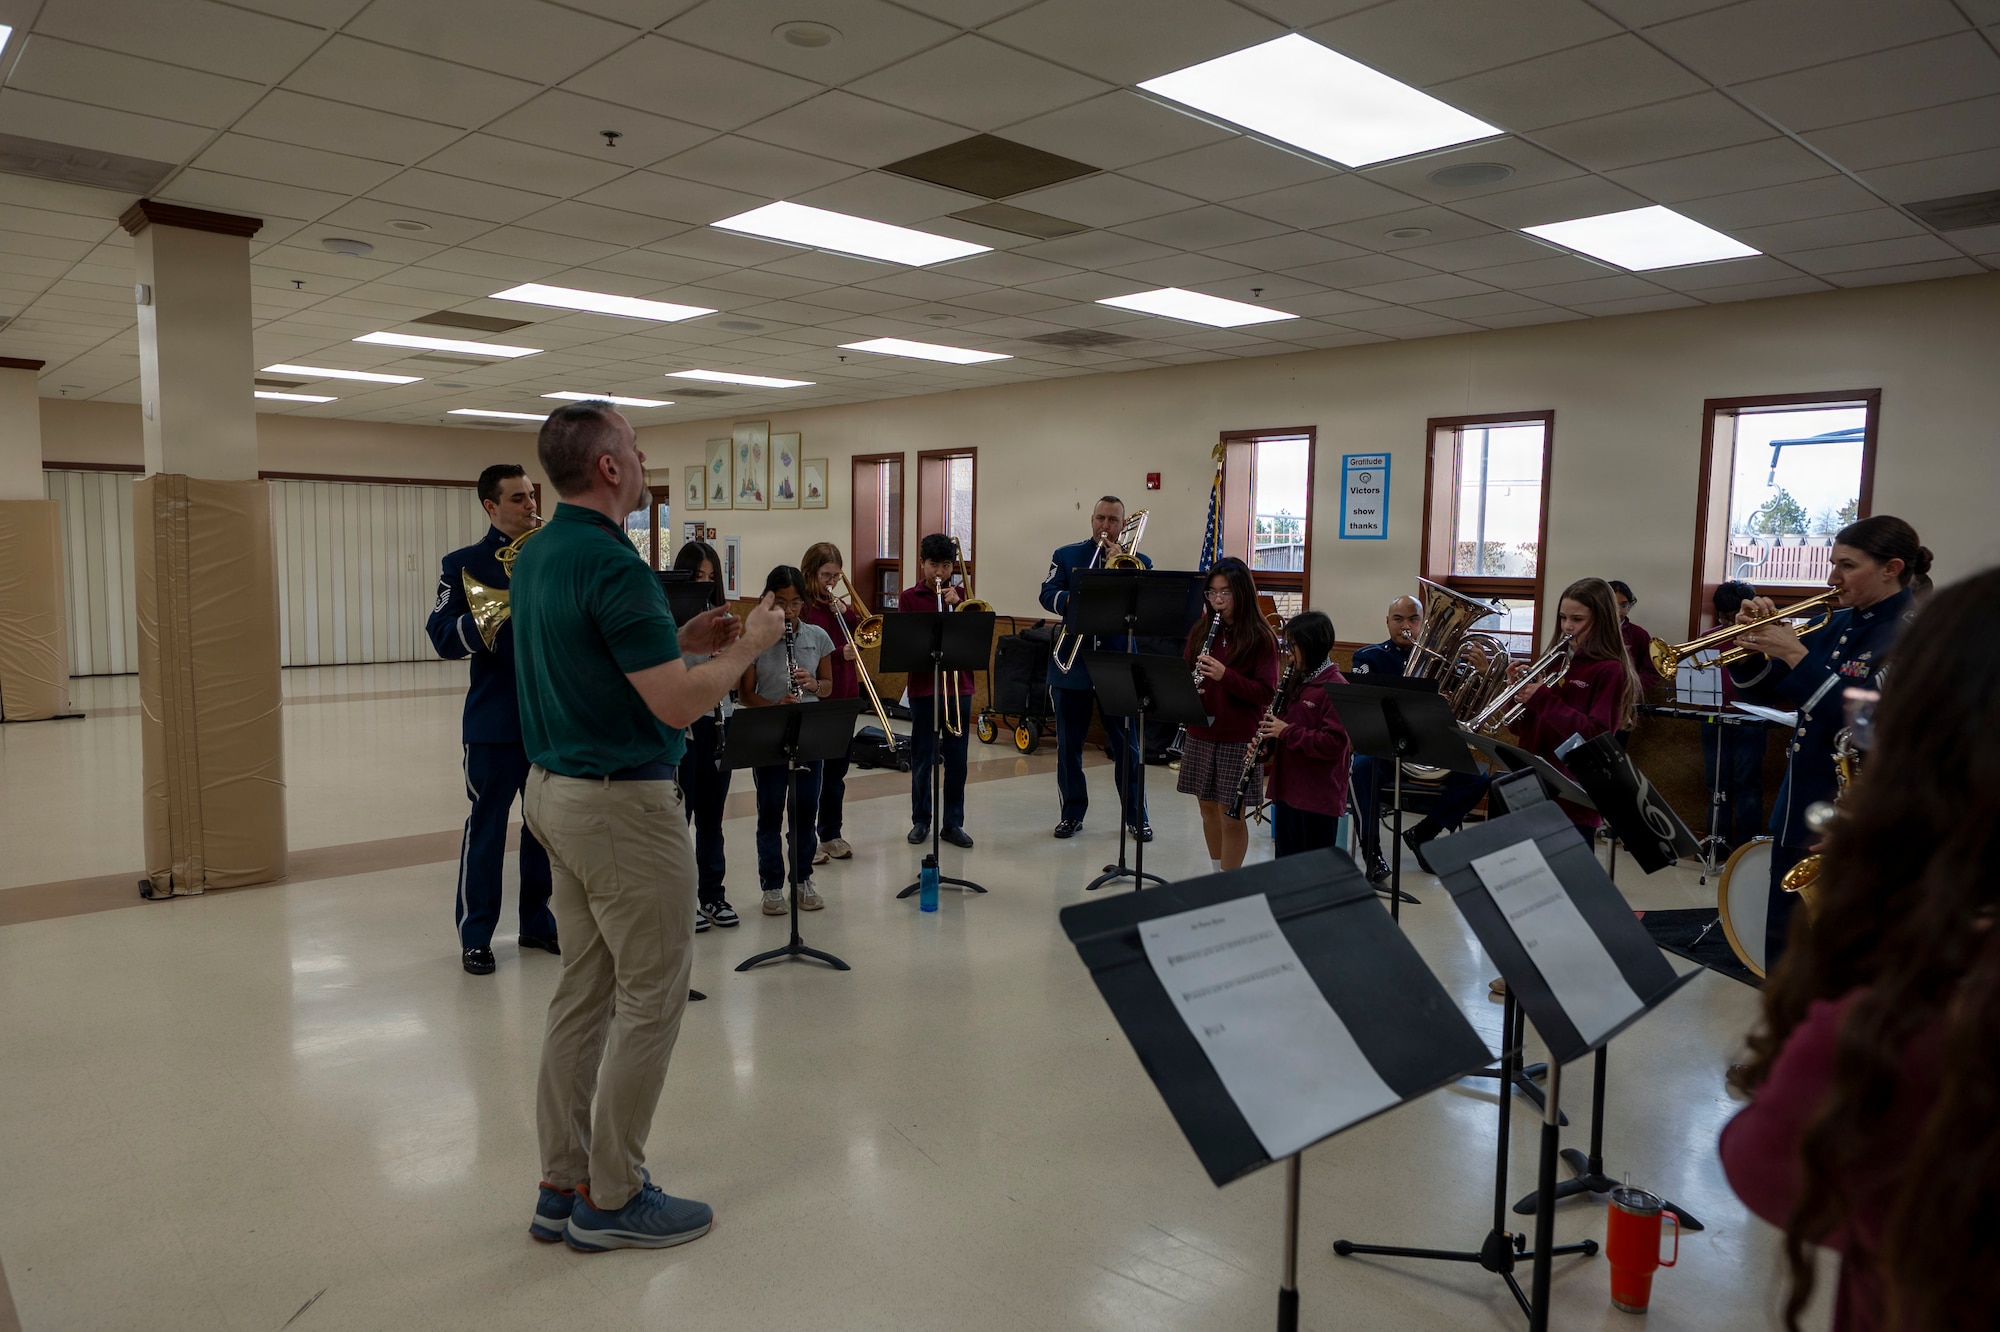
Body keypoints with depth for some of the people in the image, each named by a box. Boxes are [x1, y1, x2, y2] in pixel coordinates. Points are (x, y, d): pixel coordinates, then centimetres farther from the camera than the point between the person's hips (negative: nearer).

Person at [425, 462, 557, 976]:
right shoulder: (465, 564, -1)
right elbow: (445, 640, -10)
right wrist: (506, 606, -21)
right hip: (496, 720, -4)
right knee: (487, 825, 3)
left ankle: (537, 922, 25)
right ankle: (475, 935, 14)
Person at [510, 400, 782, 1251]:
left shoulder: (536, 556, 9)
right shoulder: (613, 565, -21)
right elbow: (678, 704, -24)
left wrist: (683, 638, 14)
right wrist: (749, 646, -8)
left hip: (555, 789, 10)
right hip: (622, 802, -10)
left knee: (584, 990, 16)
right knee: (649, 996, 3)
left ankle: (564, 1184, 25)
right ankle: (612, 1198, 14)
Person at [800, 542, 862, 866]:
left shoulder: (838, 605, 14)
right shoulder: (802, 606, -9)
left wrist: (845, 611, -7)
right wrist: (840, 653, -25)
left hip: (844, 696, 7)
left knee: (837, 769, 13)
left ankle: (831, 834, 24)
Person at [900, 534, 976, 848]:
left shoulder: (961, 595, 9)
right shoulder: (908, 597, 2)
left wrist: (957, 605, -11)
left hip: (959, 684, 2)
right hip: (923, 685, -2)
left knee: (957, 759, 5)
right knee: (922, 757, 5)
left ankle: (953, 823, 13)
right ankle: (921, 820, 18)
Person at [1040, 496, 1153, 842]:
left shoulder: (1137, 562, 6)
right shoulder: (1066, 556, 7)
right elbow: (1047, 595, -2)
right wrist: (1073, 600, -22)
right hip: (1071, 664, 1)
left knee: (1127, 745, 4)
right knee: (1069, 743, 8)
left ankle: (1136, 815, 14)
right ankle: (1072, 813, 20)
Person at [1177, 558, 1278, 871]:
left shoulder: (1260, 637, -7)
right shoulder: (1201, 630, 7)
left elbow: (1266, 692, -12)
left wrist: (1226, 675, -26)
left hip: (1239, 738, -5)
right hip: (1201, 733, 5)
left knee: (1231, 815, -1)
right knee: (1209, 809, 14)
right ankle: (1216, 875, 29)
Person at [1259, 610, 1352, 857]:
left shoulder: (1335, 686, -16)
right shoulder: (1298, 682, 11)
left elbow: (1334, 743, -23)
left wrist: (1286, 731, -20)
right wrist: (1266, 737, 1)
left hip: (1318, 798, -8)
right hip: (1288, 791, 8)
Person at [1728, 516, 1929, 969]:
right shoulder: (1836, 624, 8)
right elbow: (1766, 693, 12)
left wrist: (1796, 655, -26)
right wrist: (1750, 646, -7)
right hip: (1799, 809, 7)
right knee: (1783, 951, 18)